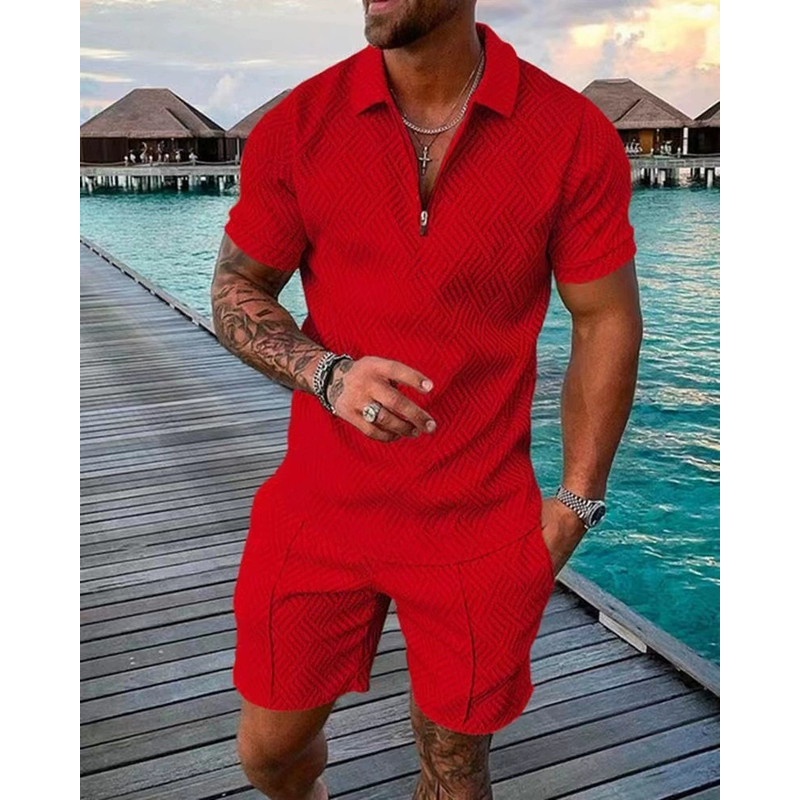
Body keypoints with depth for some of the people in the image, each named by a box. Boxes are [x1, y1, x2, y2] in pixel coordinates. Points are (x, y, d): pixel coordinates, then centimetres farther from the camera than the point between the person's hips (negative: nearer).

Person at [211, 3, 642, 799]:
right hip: (320, 513, 2)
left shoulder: (575, 137, -9)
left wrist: (576, 501, -4)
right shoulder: (296, 125, -5)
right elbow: (236, 290, 2)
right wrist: (326, 373, -18)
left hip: (480, 528, -1)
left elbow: (607, 323, -2)